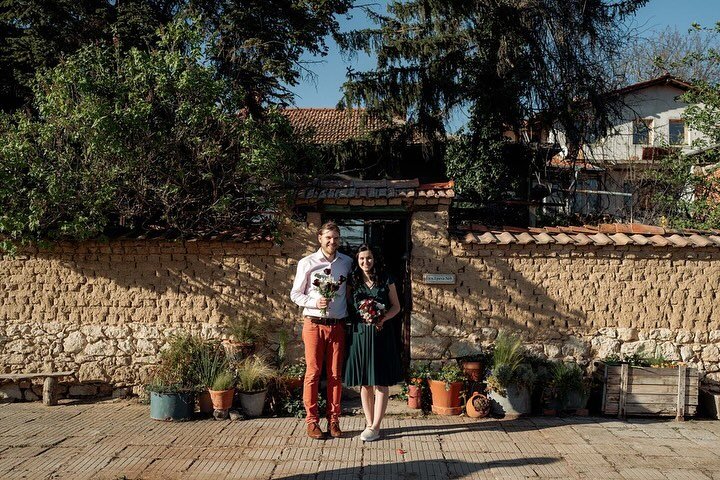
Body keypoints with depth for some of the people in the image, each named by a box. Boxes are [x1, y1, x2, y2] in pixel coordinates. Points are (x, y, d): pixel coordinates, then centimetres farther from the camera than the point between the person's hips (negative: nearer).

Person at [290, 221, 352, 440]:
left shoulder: (347, 263, 8)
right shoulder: (307, 263, 0)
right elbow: (295, 294, 3)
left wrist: (348, 315, 5)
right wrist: (314, 302, -14)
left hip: (337, 325, 2)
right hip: (314, 324, -2)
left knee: (335, 374, 6)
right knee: (313, 373, 0)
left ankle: (333, 420, 14)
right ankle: (312, 421, 9)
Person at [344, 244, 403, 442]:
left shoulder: (386, 280, 2)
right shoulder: (352, 281, 6)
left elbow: (396, 306, 5)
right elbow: (349, 307, 8)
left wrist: (383, 318, -13)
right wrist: (361, 317, -12)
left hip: (382, 334, -2)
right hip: (360, 334, 2)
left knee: (380, 382, -2)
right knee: (364, 383, 6)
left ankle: (375, 426, 3)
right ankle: (369, 423, 16)